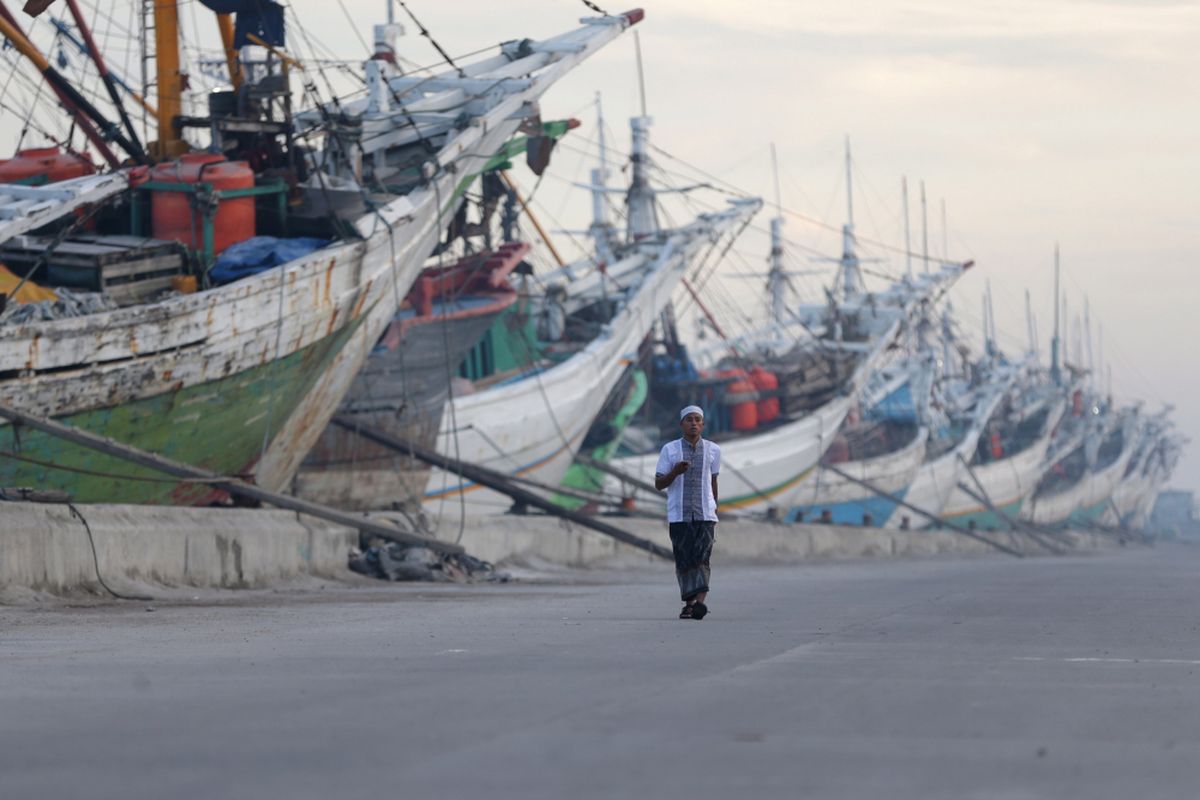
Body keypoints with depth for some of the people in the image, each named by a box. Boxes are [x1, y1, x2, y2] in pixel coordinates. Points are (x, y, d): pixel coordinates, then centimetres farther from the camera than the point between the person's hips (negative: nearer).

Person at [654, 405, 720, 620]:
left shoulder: (713, 450, 8)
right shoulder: (670, 450, 2)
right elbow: (659, 484, 2)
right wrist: (675, 471, -17)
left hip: (705, 515, 0)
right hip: (679, 515, 0)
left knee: (702, 558, -14)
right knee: (684, 561, 0)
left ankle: (699, 602, -24)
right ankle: (689, 602, 11)